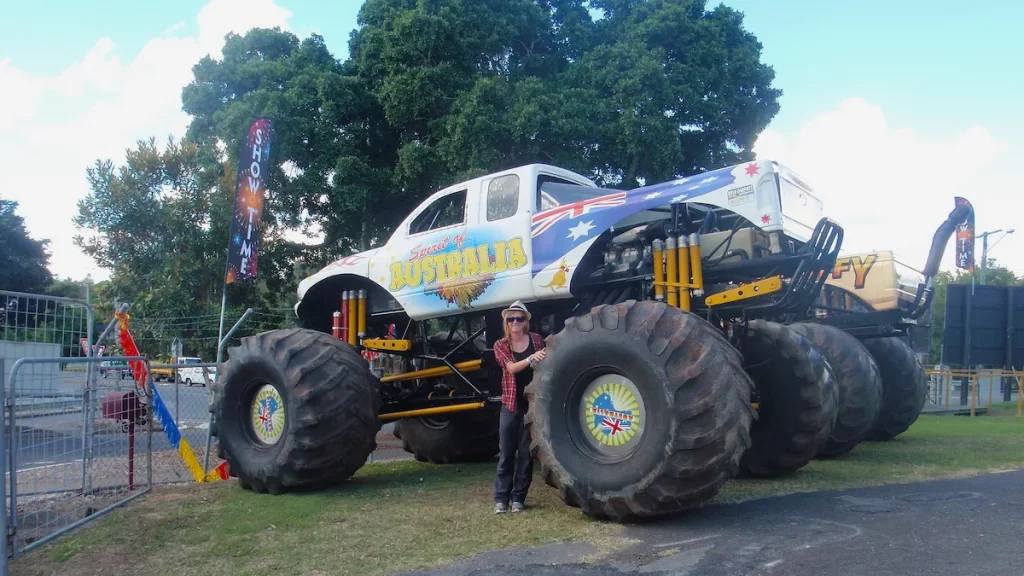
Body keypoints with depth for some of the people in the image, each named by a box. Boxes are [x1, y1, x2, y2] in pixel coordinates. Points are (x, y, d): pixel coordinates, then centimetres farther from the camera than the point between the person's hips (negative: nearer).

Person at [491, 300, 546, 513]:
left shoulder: (536, 339, 2)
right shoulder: (500, 345, 1)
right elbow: (512, 368, -16)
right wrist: (532, 359, -32)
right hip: (510, 405, 0)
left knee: (526, 454, 4)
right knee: (506, 454, 4)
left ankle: (518, 498, 13)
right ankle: (501, 498, 11)